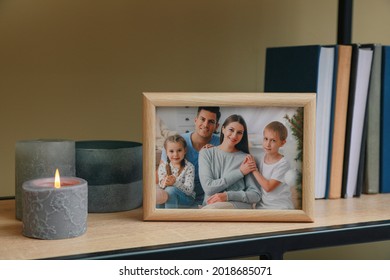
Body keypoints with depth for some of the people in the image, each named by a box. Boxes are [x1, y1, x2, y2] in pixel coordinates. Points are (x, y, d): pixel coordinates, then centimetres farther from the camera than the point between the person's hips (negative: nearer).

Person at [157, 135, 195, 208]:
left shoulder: (189, 167, -6)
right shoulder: (163, 166, 5)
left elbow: (189, 190, -16)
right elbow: (161, 185, -6)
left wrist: (175, 183, -36)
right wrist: (163, 183, -33)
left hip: (186, 198, -3)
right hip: (167, 198, 3)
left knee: (170, 190, -33)